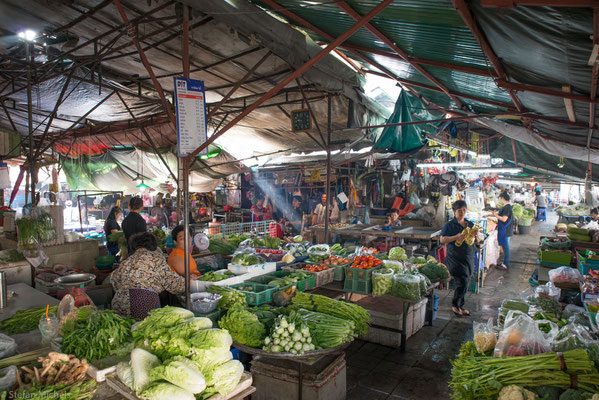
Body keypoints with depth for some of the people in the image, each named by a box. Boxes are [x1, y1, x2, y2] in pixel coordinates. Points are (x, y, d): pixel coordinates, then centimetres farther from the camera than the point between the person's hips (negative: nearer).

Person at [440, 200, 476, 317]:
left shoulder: (470, 224, 10)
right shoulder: (450, 225, -6)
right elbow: (442, 240, -14)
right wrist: (456, 237, -25)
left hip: (469, 258, 6)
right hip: (455, 258, -6)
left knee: (465, 283, 12)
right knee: (462, 283, -10)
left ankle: (460, 306, 28)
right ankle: (455, 306, 11)